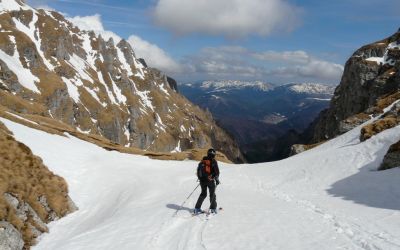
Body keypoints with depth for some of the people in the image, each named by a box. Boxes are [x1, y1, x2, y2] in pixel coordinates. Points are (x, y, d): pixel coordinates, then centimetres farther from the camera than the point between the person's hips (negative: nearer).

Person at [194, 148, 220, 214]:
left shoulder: (202, 161, 6)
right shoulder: (213, 161, -9)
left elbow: (198, 170, 14)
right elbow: (217, 171, -12)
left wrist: (200, 178, 24)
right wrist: (217, 179, -3)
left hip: (202, 180, 5)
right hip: (210, 180, -4)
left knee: (203, 194, 15)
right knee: (212, 194, 10)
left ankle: (197, 208, 10)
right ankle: (213, 208, 11)